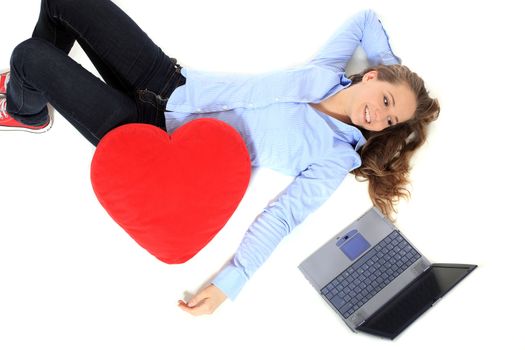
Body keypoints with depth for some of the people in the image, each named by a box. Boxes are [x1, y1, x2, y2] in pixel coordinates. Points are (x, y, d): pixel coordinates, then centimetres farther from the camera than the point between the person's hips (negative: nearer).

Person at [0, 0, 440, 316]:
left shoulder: (335, 156, -10)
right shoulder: (327, 70, 2)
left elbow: (283, 217, -18)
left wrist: (230, 283, -27)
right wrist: (391, 63, 14)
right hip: (171, 81, 6)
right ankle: (36, 83, 32)